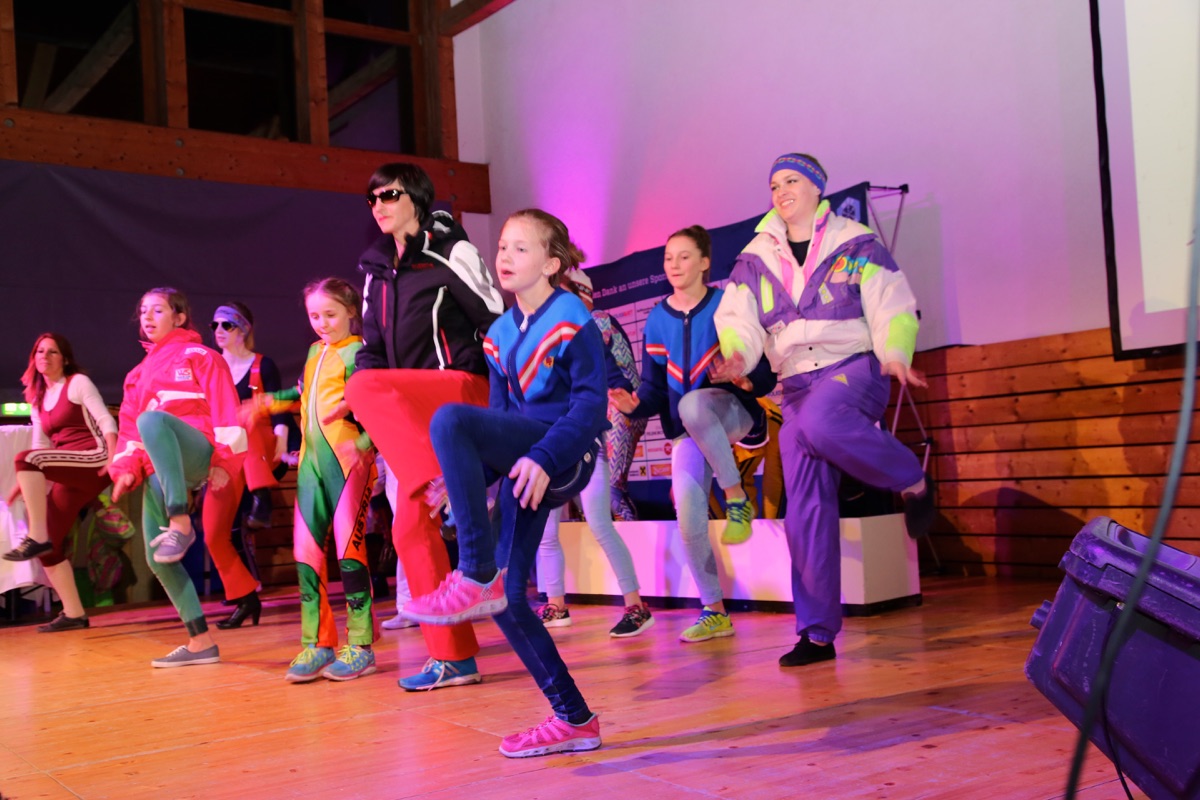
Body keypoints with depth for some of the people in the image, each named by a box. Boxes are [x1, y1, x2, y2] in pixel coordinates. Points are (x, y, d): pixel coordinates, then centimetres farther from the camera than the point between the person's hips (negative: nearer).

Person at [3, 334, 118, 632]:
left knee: (25, 459, -29)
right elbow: (41, 447, 20)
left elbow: (106, 421, -7)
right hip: (69, 477, 7)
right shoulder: (37, 400, 22)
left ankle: (37, 538, -27)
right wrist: (26, 482, 7)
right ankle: (73, 614, 5)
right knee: (49, 543, -2)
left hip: (94, 463, -7)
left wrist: (114, 458, -22)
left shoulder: (78, 383, 3)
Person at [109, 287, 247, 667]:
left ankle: (180, 523, -44)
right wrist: (127, 468, 5)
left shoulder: (198, 356, 8)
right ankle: (200, 642, 5)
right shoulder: (139, 373, 28)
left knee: (152, 419, -39)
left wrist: (224, 460, -15)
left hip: (197, 454, -7)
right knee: (158, 558, -2)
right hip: (158, 471, 7)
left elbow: (225, 410, -3)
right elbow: (129, 426, 22)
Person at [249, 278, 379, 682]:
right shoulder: (314, 352, 18)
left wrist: (363, 441, -26)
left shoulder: (358, 352, -4)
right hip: (312, 463, 7)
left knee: (349, 548, -7)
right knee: (306, 552, 4)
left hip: (348, 462, -7)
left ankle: (360, 646, 2)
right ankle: (317, 644, 13)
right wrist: (268, 403, 26)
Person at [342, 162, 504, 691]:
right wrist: (351, 411, 5)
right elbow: (373, 346, 20)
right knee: (410, 529, -2)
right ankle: (454, 658, 5)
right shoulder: (377, 271, 18)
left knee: (367, 387, -32)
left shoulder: (450, 252, -2)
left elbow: (496, 324, -5)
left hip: (464, 388, -7)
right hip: (414, 413, 7)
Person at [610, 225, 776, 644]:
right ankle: (714, 612, 7)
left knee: (692, 403, -38)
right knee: (688, 515, -8)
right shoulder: (657, 320, 7)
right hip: (687, 431, 4)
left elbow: (767, 371, -9)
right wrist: (634, 404, -14)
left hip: (733, 412, -4)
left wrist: (745, 378, -32)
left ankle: (737, 497, -22)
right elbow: (655, 387, 7)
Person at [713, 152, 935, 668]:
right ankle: (817, 634, 5)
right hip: (797, 385, 4)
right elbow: (738, 319, 4)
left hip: (854, 367, -4)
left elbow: (893, 307, -2)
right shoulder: (756, 258, 12)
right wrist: (736, 353, -19)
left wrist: (895, 355, -21)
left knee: (821, 421, -39)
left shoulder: (856, 243, 3)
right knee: (806, 510, -3)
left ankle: (913, 483, -13)